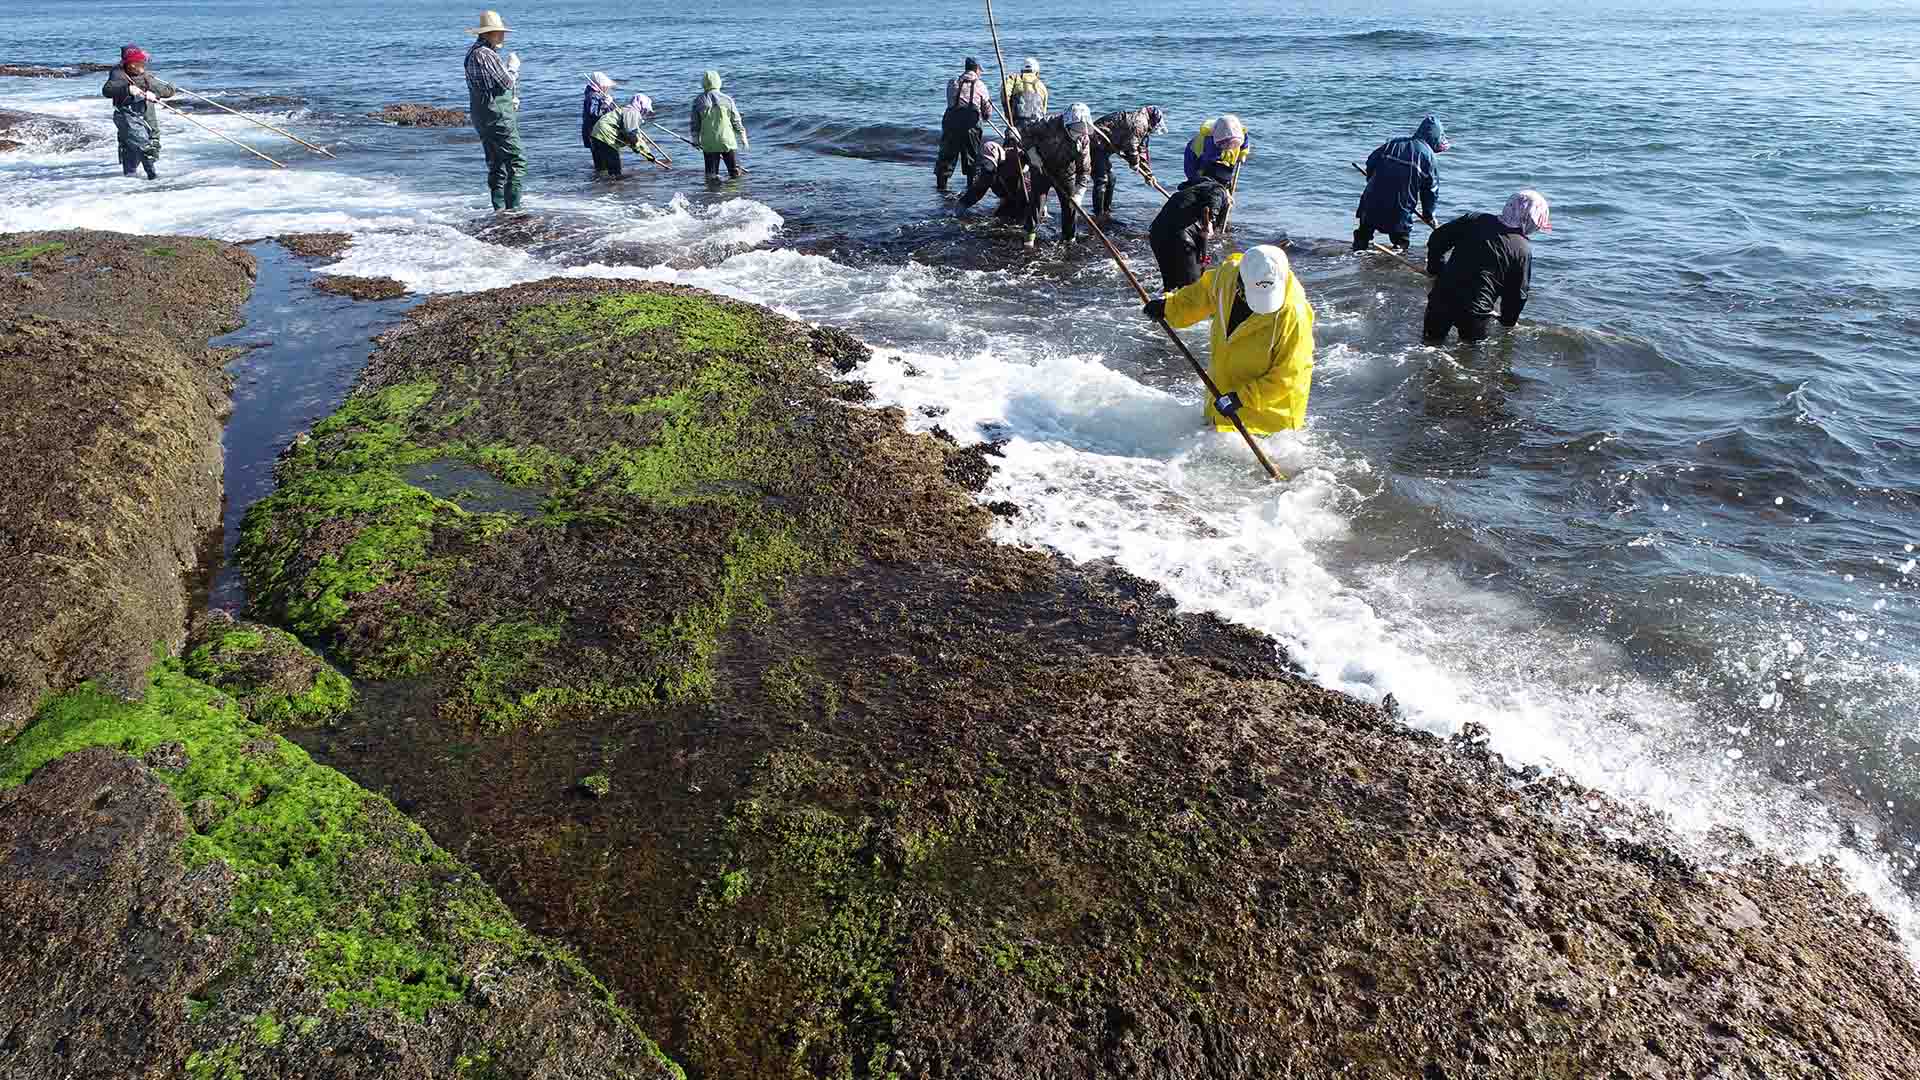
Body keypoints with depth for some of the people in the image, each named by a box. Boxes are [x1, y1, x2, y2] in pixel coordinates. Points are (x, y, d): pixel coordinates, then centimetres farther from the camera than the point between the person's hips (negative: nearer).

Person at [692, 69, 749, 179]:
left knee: (711, 174, 8)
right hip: (728, 141, -1)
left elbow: (695, 123, 6)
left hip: (708, 143, 1)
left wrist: (696, 140, 17)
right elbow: (736, 121, 2)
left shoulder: (698, 101, 0)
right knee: (735, 171, 8)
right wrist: (743, 137, 13)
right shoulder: (727, 100, -4)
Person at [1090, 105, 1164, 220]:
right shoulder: (1140, 122, -14)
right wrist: (1135, 163, -2)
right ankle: (1099, 216, -12)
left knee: (1110, 179, 16)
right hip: (1096, 143, -11)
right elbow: (1131, 146, -18)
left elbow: (1142, 149, 25)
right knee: (1101, 179, -12)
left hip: (1102, 147, 11)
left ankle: (1106, 212, 24)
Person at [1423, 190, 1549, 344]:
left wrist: (1436, 270, 21)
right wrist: (1509, 322, 20)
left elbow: (1437, 240, 7)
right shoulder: (1524, 250, -4)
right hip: (1476, 311, -3)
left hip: (1442, 297, 3)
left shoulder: (1475, 220, 3)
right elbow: (1518, 293, 3)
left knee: (1431, 342, 20)